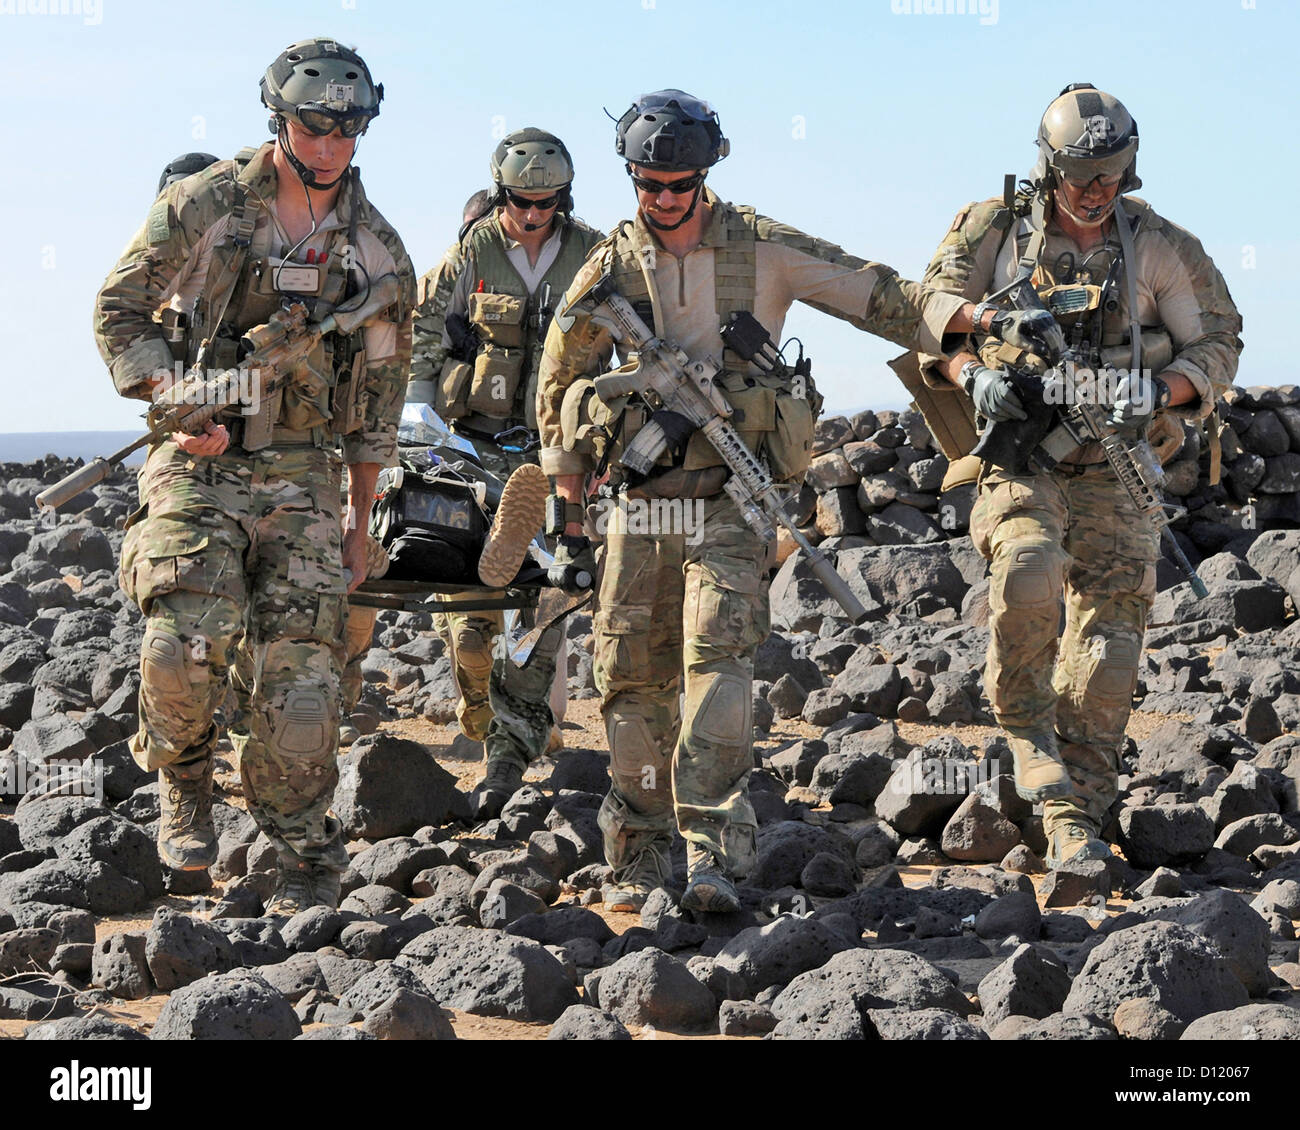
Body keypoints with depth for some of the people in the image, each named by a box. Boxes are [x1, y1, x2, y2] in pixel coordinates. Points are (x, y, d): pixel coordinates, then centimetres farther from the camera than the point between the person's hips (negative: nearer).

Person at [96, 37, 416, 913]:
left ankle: (307, 861, 11)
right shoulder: (203, 207, -3)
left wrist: (359, 521, 15)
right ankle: (184, 784, 10)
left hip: (305, 478, 2)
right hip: (202, 463, -2)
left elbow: (379, 390, 14)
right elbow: (119, 311, 3)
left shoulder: (377, 251, 6)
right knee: (187, 643, -21)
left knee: (302, 670, -4)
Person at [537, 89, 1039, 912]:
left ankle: (716, 859, -24)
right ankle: (639, 863, 16)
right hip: (638, 504, 3)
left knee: (718, 658, -18)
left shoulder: (763, 251, 1)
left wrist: (973, 317, -17)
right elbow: (559, 393, 16)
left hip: (732, 503, -3)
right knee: (633, 682, 4)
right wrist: (570, 519, 14)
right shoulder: (611, 270, 6)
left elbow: (878, 296, 1)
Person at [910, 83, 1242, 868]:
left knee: (1108, 645, -4)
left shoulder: (1160, 248, 2)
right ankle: (1029, 730, -6)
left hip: (1114, 471, 1)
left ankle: (1077, 817, 5)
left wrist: (1160, 392, -10)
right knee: (1028, 580, -30)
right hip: (1020, 458, -1)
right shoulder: (992, 234, 0)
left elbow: (1218, 345, 9)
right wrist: (972, 373, -11)